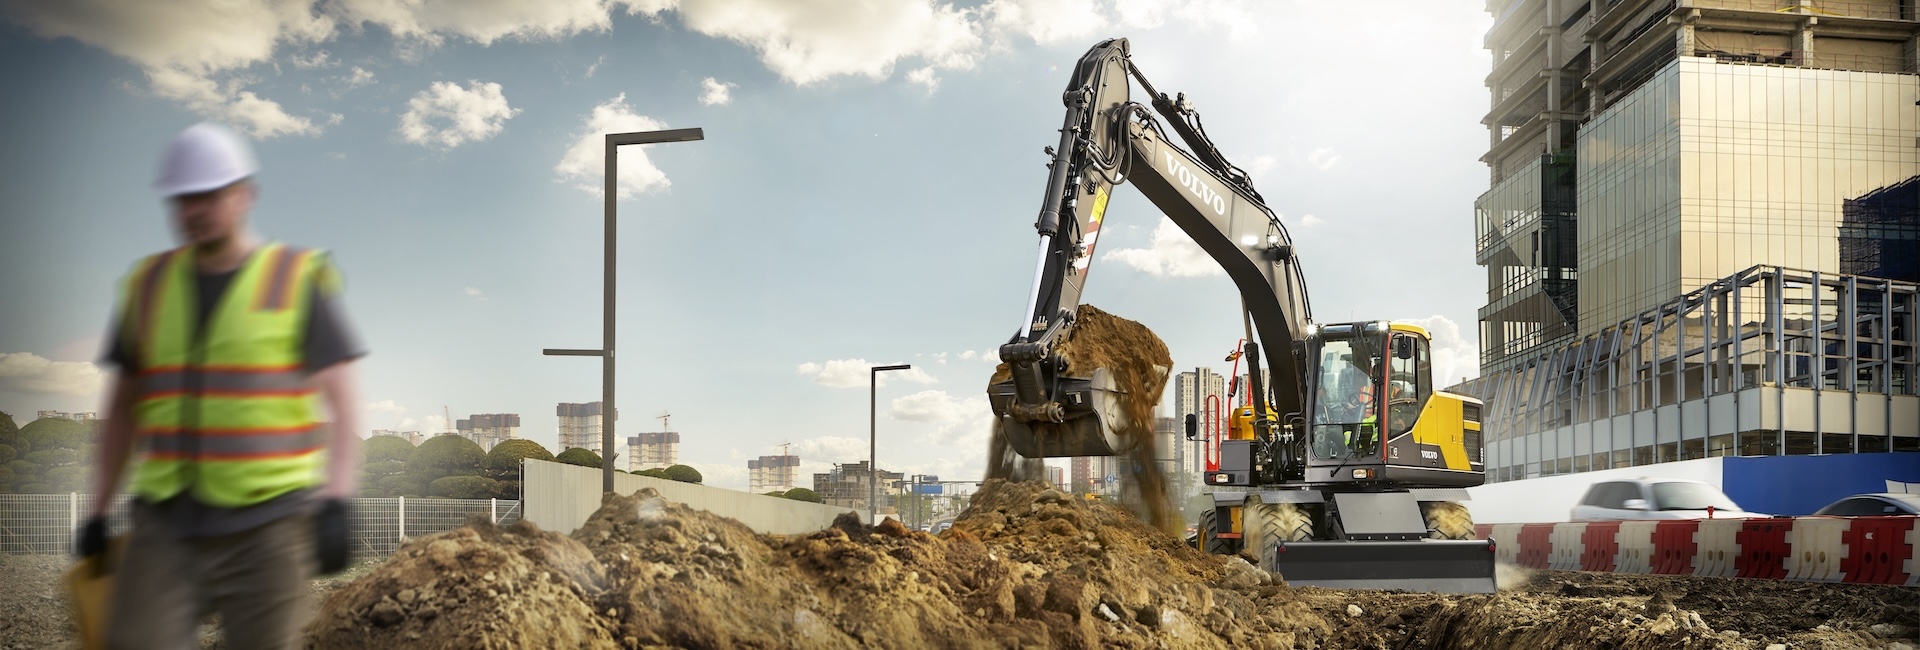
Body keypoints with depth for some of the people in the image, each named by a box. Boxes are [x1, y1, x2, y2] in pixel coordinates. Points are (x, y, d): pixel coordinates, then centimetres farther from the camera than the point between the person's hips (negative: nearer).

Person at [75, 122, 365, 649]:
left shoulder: (301, 280, -3)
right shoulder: (149, 285, 9)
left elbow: (342, 404, -7)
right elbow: (123, 407, 16)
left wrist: (335, 505, -18)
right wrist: (98, 513, 13)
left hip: (268, 523, -3)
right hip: (167, 525, 4)